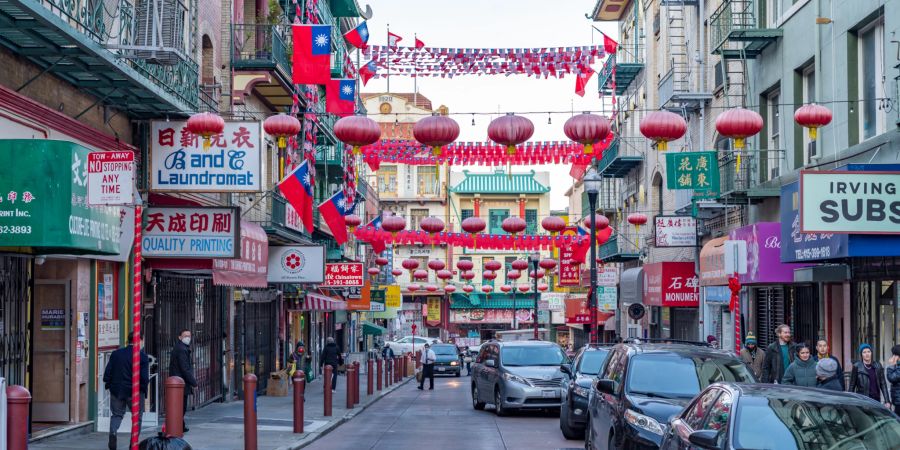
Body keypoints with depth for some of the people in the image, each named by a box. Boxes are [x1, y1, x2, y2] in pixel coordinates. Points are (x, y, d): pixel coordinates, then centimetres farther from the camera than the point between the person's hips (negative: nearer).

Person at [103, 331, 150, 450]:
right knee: (137, 416, 12)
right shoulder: (143, 356, -10)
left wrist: (108, 384, 16)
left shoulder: (116, 354, 1)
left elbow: (107, 372, 1)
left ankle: (112, 433, -11)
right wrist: (144, 387, 5)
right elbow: (144, 377, -14)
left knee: (116, 414, 16)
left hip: (116, 390, 3)